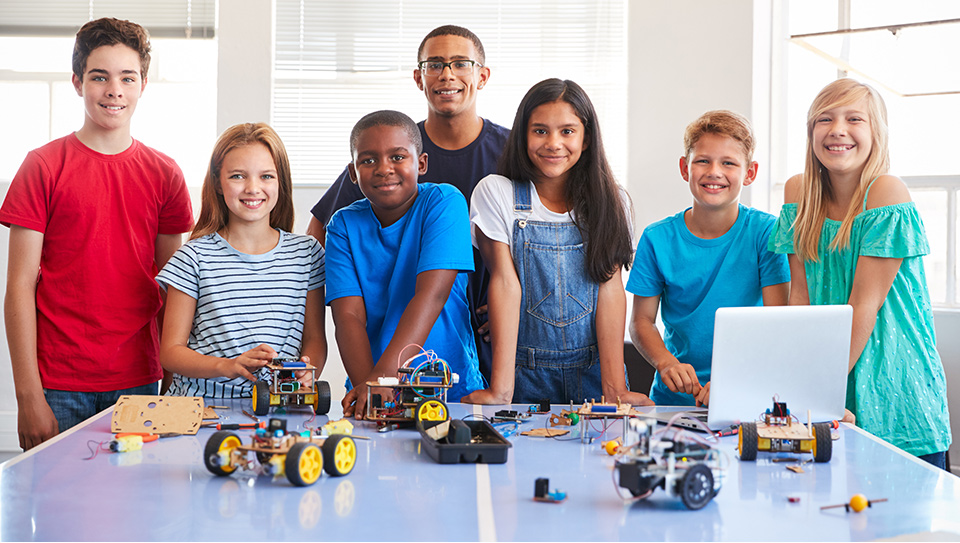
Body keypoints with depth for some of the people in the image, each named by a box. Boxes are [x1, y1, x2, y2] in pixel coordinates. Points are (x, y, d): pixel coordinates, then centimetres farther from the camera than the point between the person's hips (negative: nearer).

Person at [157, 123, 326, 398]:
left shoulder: (307, 252, 10)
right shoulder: (196, 257, 2)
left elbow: (314, 339, 12)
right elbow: (170, 351, 1)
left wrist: (306, 372, -12)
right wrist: (228, 366, -18)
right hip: (202, 403, -1)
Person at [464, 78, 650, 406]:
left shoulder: (610, 201, 5)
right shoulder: (496, 193, 0)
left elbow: (610, 288, -3)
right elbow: (505, 282, -9)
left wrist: (614, 388, -13)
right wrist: (501, 389, -17)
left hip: (593, 373, 1)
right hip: (526, 375, -1)